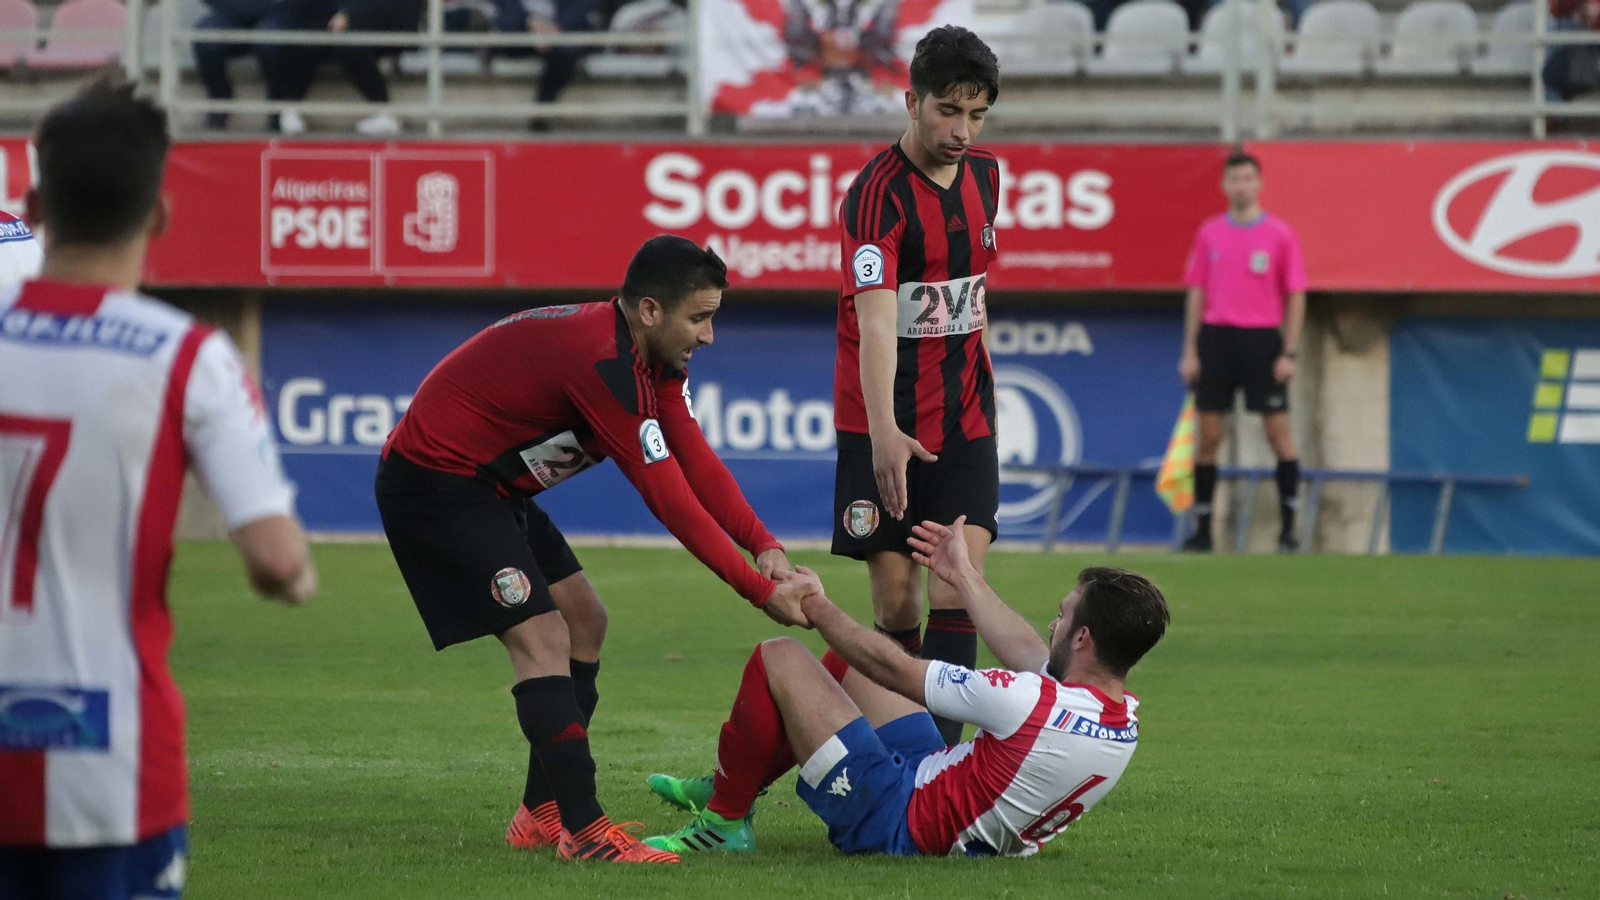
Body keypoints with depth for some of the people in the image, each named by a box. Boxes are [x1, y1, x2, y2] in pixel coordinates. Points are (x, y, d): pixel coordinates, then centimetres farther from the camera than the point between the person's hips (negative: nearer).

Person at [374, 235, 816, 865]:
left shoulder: (655, 359, 2)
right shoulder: (603, 363, -29)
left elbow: (696, 460, -1)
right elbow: (670, 499, -28)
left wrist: (763, 544, -16)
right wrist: (761, 591, -24)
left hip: (489, 485, 11)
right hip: (432, 481, -11)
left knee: (585, 620, 13)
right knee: (541, 637, -19)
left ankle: (542, 813, 16)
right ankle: (583, 831, -22)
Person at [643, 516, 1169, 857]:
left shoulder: (1029, 704, -33)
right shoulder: (1125, 723, -10)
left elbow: (895, 670, -20)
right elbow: (1031, 656, 10)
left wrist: (818, 609, -6)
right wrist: (964, 577, 21)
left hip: (898, 823, -9)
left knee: (778, 659, -3)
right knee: (846, 658, 24)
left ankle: (725, 818, 12)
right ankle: (733, 785, 33)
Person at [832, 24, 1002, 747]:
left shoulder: (983, 176, 5)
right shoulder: (878, 194, -17)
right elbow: (876, 319, -29)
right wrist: (884, 433, -39)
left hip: (964, 420, 5)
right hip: (884, 431, -5)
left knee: (956, 591, -10)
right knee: (895, 604, -5)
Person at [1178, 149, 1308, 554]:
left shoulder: (1279, 234, 0)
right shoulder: (1209, 232, 8)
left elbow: (1295, 296, 1)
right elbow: (1196, 293, 11)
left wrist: (1289, 353, -6)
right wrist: (1190, 351, 4)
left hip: (1262, 339, -2)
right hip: (1216, 338, 2)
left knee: (1279, 433, -4)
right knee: (1208, 436, 1)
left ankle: (1288, 528, 2)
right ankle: (1202, 530, 7)